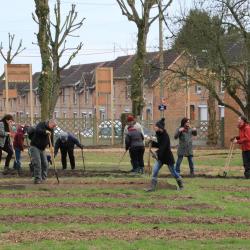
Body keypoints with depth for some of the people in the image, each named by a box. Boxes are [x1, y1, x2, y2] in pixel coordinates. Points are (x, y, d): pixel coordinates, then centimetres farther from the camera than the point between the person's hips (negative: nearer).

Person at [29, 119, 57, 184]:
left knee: (45, 164, 4)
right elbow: (37, 130, -34)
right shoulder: (41, 125, -14)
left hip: (42, 149, 7)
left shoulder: (51, 130, 7)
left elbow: (51, 139, 9)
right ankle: (37, 179, -15)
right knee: (37, 163, -17)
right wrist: (45, 132, -42)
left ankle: (43, 178, 15)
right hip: (34, 147, -7)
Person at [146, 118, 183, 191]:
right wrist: (152, 142, -2)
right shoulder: (159, 135, 6)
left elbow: (163, 147, -29)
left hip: (167, 156, -8)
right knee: (155, 170, -6)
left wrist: (157, 153, -38)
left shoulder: (165, 136, -21)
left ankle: (181, 185, 26)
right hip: (160, 156, 8)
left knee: (173, 172, 7)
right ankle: (152, 187, -6)